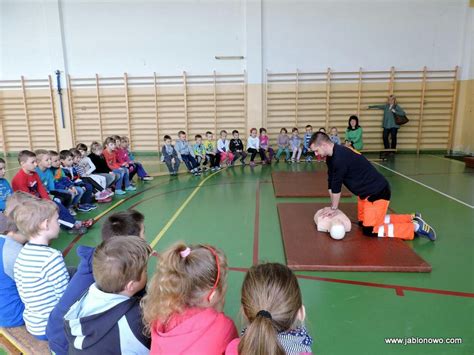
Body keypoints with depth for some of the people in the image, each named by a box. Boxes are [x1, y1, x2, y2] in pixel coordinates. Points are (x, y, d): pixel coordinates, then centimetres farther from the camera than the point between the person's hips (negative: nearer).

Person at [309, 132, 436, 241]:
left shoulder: (340, 157, -29)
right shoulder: (331, 157, 2)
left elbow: (336, 186, -21)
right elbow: (331, 183, 8)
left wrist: (334, 208, -9)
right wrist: (333, 206, 7)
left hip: (378, 192, -10)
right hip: (366, 192, 10)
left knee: (369, 230, -9)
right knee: (363, 221, 19)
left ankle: (415, 226, 3)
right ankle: (411, 218, 25)